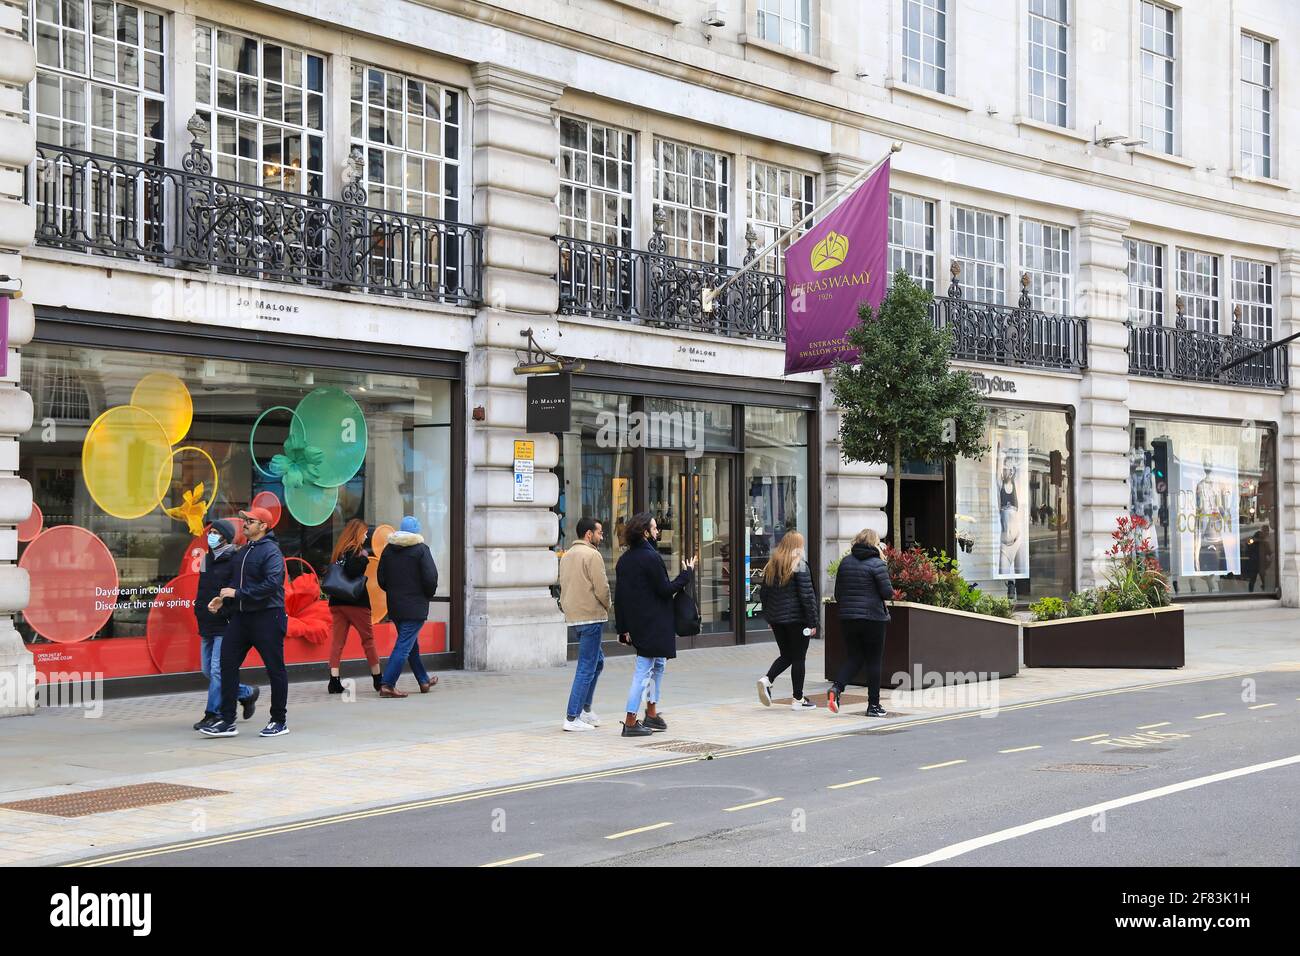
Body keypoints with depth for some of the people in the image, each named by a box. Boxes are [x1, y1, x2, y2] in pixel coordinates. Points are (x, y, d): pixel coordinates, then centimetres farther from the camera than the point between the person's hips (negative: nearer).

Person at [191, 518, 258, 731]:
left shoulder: (234, 561, -10)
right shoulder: (207, 559, 16)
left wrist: (224, 609, -20)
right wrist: (199, 610, 15)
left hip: (225, 626, -9)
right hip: (207, 626, 9)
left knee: (217, 671, -9)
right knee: (208, 671, 13)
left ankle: (213, 714, -1)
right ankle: (247, 693, 27)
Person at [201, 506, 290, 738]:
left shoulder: (271, 551, -12)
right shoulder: (244, 551, 15)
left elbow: (272, 584, -23)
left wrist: (238, 593, -20)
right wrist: (223, 597, 6)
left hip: (267, 617, -9)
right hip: (242, 615, 9)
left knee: (275, 669, 2)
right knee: (227, 664, 3)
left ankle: (279, 721, 13)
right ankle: (227, 721, 7)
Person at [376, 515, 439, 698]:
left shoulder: (388, 549, 7)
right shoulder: (421, 549, -9)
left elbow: (381, 579, 9)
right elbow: (430, 578, -14)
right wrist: (429, 594, 4)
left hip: (394, 606, 7)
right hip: (415, 607, -7)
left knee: (412, 644, 19)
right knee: (405, 646, -7)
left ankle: (424, 681, 32)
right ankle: (387, 685, -15)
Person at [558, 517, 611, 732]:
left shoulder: (567, 555, 16)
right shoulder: (592, 555, -13)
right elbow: (602, 588, -16)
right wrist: (607, 606, 1)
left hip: (572, 617, 9)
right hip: (591, 617, -9)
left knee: (597, 660, 21)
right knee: (586, 667, -5)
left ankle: (584, 708, 21)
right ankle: (572, 718, -6)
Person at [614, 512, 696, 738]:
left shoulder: (625, 559, 8)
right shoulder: (651, 557, -17)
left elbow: (619, 596, 10)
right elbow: (665, 589, -16)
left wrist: (623, 628, 14)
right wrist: (687, 573, -3)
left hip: (636, 623, 9)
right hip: (653, 624, -9)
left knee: (658, 663, 23)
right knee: (643, 669, -4)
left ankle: (652, 713, 28)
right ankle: (630, 722, -3)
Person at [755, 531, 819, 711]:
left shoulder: (771, 566, 8)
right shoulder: (799, 565, -12)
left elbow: (763, 592, 13)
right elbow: (807, 595, -14)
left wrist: (769, 616, 20)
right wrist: (812, 622, -10)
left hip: (776, 619, 6)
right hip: (796, 619, -6)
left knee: (786, 655, 16)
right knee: (798, 658, 3)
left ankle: (767, 679, -7)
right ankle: (798, 700, 6)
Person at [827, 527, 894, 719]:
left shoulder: (845, 562, 7)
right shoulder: (876, 564, -10)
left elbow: (837, 593, 11)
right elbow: (887, 593, -12)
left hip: (847, 618, 5)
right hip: (872, 618, -5)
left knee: (854, 658, 13)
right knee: (874, 661, 5)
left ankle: (836, 687, -11)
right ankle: (873, 705, 9)